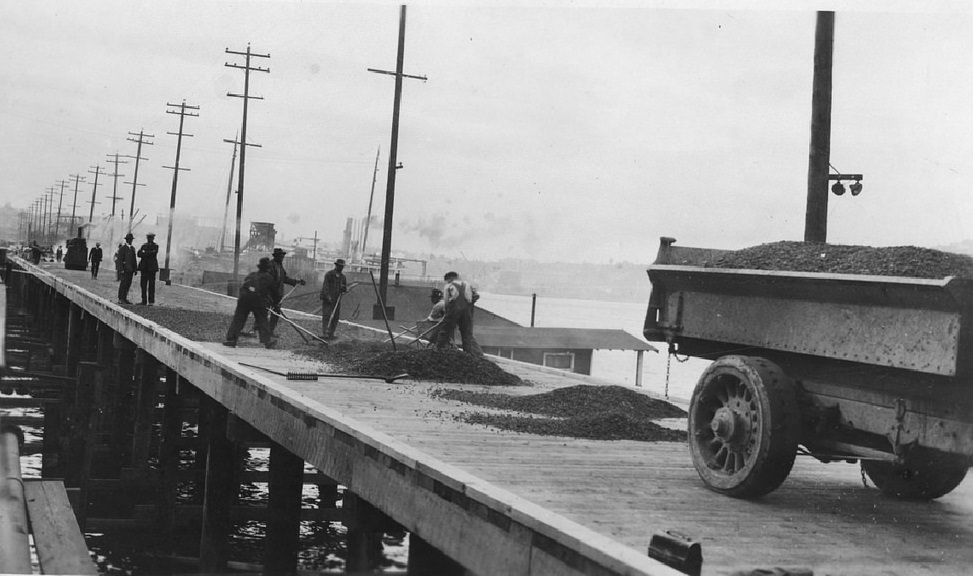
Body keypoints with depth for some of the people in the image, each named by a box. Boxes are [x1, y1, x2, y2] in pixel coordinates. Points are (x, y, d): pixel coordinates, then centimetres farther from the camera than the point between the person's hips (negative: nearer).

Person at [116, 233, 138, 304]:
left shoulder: (132, 248, 16)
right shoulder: (122, 248, -6)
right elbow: (119, 259, -11)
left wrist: (135, 269, 12)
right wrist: (121, 270, -17)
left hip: (130, 269, 7)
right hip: (124, 269, -7)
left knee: (128, 284, 6)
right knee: (123, 283, -7)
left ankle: (124, 298, 11)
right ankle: (120, 299, -2)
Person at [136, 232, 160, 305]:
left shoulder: (155, 246, 3)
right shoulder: (144, 245, 17)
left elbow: (153, 254, -14)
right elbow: (139, 254, 3)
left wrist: (144, 253, -8)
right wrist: (148, 254, -12)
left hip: (151, 267, -5)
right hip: (144, 267, 5)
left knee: (151, 285, -5)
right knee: (143, 284, 2)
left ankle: (151, 301, -3)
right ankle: (144, 301, 6)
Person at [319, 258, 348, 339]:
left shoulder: (343, 277, 11)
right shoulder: (328, 274, -6)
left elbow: (346, 289, 11)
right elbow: (325, 286, -14)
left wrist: (344, 288, -14)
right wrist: (328, 297, -25)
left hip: (337, 300, 6)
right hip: (327, 299, -6)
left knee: (335, 317, 3)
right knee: (326, 316, -12)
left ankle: (331, 334, 10)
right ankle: (326, 334, -17)